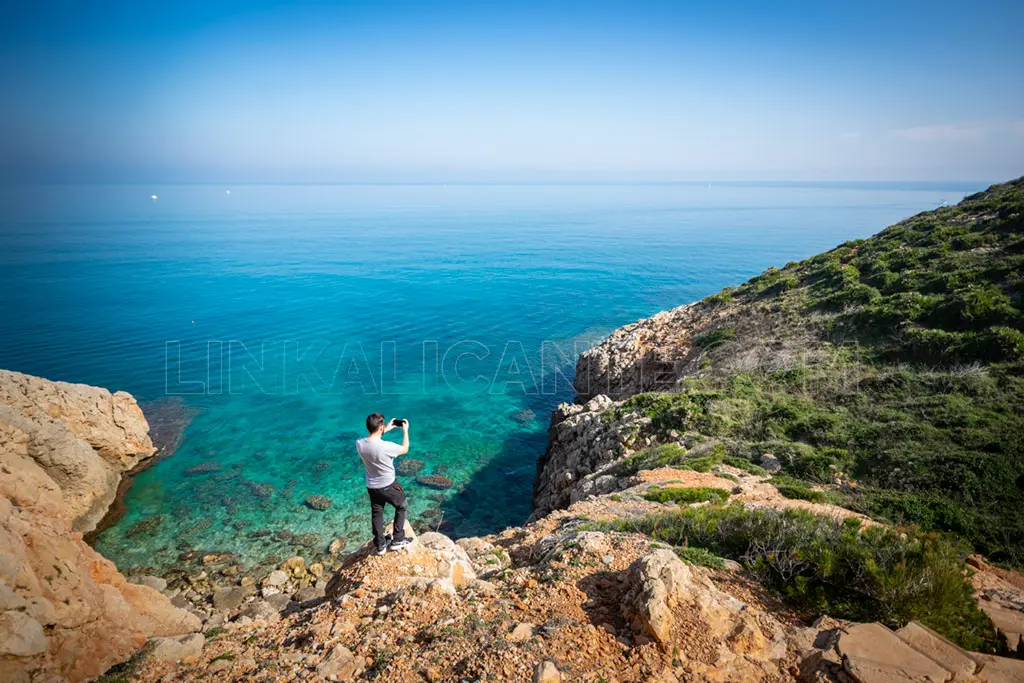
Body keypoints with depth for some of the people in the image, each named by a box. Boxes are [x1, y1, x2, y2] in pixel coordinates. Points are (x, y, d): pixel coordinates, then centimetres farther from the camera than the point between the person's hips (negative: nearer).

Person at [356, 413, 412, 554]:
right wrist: (405, 430, 2)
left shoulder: (359, 443, -16)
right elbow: (405, 449, -10)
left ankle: (380, 545, 36)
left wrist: (386, 430, 13)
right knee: (401, 507, 22)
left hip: (371, 487, 5)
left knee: (376, 514, 22)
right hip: (388, 486, -5)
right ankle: (398, 540, 27)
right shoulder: (386, 446, -32)